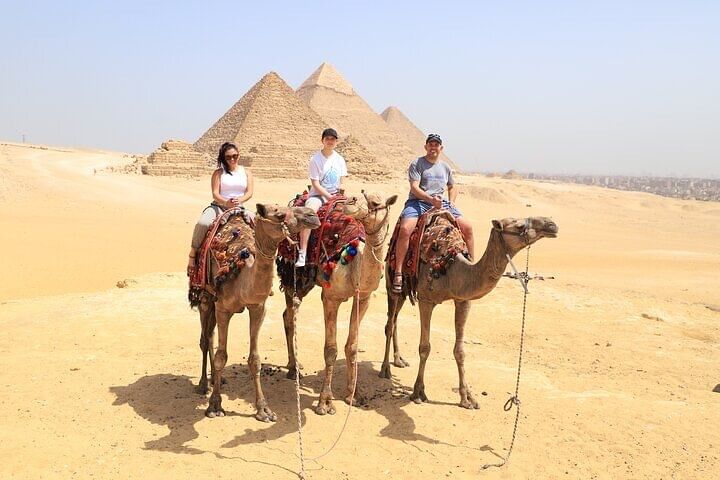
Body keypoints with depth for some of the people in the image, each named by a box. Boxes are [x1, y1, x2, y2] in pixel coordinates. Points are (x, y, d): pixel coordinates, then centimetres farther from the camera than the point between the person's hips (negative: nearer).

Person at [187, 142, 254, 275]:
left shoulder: (246, 172, 13)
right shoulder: (218, 173, 6)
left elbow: (249, 192, 1)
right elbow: (215, 194, -5)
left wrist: (240, 200, -21)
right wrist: (226, 202, -27)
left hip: (239, 209, 2)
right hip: (219, 206, -2)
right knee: (202, 223, -32)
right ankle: (193, 254, -19)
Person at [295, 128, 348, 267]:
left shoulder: (339, 159, 8)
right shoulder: (315, 159, -8)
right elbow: (315, 184, -11)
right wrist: (330, 197, -16)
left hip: (335, 195, 5)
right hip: (318, 194, -5)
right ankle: (302, 254, -33)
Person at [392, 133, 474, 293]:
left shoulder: (445, 167, 20)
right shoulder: (416, 164, 2)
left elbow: (453, 188, 32)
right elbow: (415, 187, -10)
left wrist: (451, 203, 12)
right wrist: (431, 199, -24)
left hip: (440, 203, 5)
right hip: (418, 202, -5)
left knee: (467, 227, -8)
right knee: (405, 229, -34)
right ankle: (398, 272, -26)